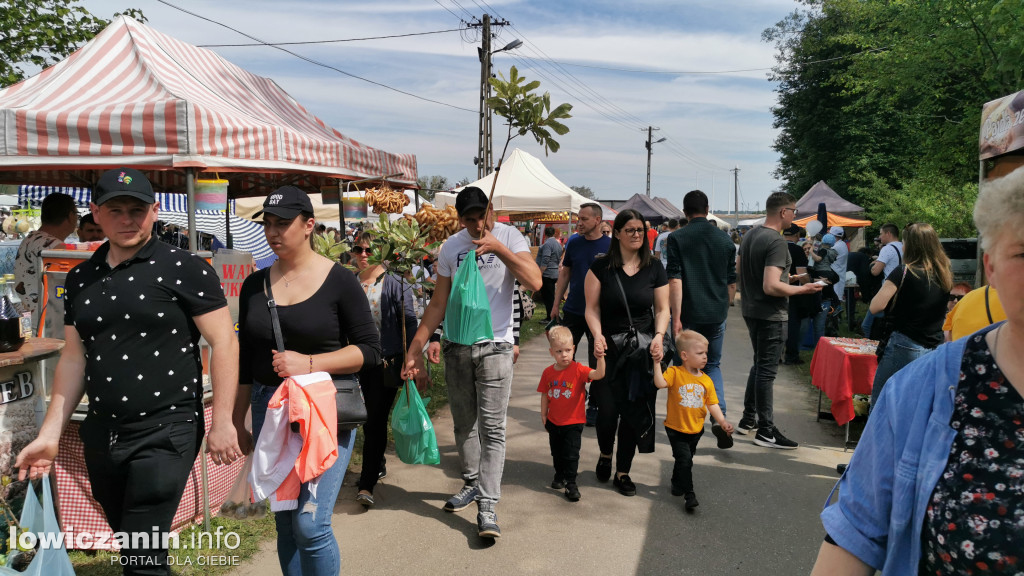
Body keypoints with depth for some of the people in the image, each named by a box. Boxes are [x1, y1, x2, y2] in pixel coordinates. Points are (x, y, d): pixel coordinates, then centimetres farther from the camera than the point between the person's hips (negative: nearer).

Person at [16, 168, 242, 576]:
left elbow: (223, 342, -10)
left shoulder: (184, 268, -8)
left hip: (166, 431, -6)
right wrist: (50, 434, 11)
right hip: (101, 435, 6)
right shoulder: (80, 279, 11)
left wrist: (222, 423, -15)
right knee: (126, 543, 18)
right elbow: (73, 358, 15)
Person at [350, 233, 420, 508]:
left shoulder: (396, 284, -5)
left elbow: (410, 323, -5)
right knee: (366, 419, 15)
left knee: (376, 421, -6)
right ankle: (378, 465, 37)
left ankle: (366, 485, -2)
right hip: (358, 362, 5)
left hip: (387, 362, -4)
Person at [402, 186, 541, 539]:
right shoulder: (451, 247, 5)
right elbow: (438, 304, 8)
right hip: (456, 346, 4)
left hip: (494, 345, -4)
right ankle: (472, 483, 32)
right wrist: (416, 346, 1)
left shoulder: (508, 236, -4)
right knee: (463, 424, 14)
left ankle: (487, 506, -1)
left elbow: (534, 282, -18)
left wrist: (499, 248, -24)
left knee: (492, 428, -5)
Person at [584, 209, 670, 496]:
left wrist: (659, 336, -10)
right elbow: (592, 308, -3)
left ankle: (623, 472, 21)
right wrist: (597, 335, -18)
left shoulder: (654, 267, 4)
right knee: (607, 410, -5)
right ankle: (605, 455, 29)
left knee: (634, 412, 3)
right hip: (609, 348, -2)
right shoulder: (601, 266, -3)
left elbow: (663, 309, 6)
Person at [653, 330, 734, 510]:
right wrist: (657, 363, -36)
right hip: (676, 429, -5)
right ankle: (689, 494, -1)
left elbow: (713, 404, 2)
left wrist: (723, 422, -8)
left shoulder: (706, 380, 0)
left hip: (696, 429, 5)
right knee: (684, 460, -12)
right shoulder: (675, 373, -14)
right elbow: (660, 383, -32)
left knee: (686, 459, 21)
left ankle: (677, 484, 44)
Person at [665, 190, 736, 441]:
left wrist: (676, 318, -13)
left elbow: (675, 280, -13)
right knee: (713, 365, 17)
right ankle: (719, 415, -2)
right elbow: (732, 282, 10)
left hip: (689, 314, -3)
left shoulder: (677, 238, -6)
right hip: (716, 314, 3)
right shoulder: (725, 239, 6)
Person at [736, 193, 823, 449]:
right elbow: (771, 286, -28)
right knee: (767, 371, -2)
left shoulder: (750, 234, 7)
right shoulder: (777, 241, -21)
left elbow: (740, 268, 20)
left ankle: (748, 419, 28)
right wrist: (803, 289, -15)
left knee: (759, 365, 20)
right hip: (771, 315, -9)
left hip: (751, 310, 9)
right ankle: (766, 431, 7)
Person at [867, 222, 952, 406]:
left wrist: (887, 288, 2)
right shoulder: (945, 273, 6)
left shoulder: (904, 272, -11)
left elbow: (876, 306, -17)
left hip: (903, 348, -6)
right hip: (934, 351, 7)